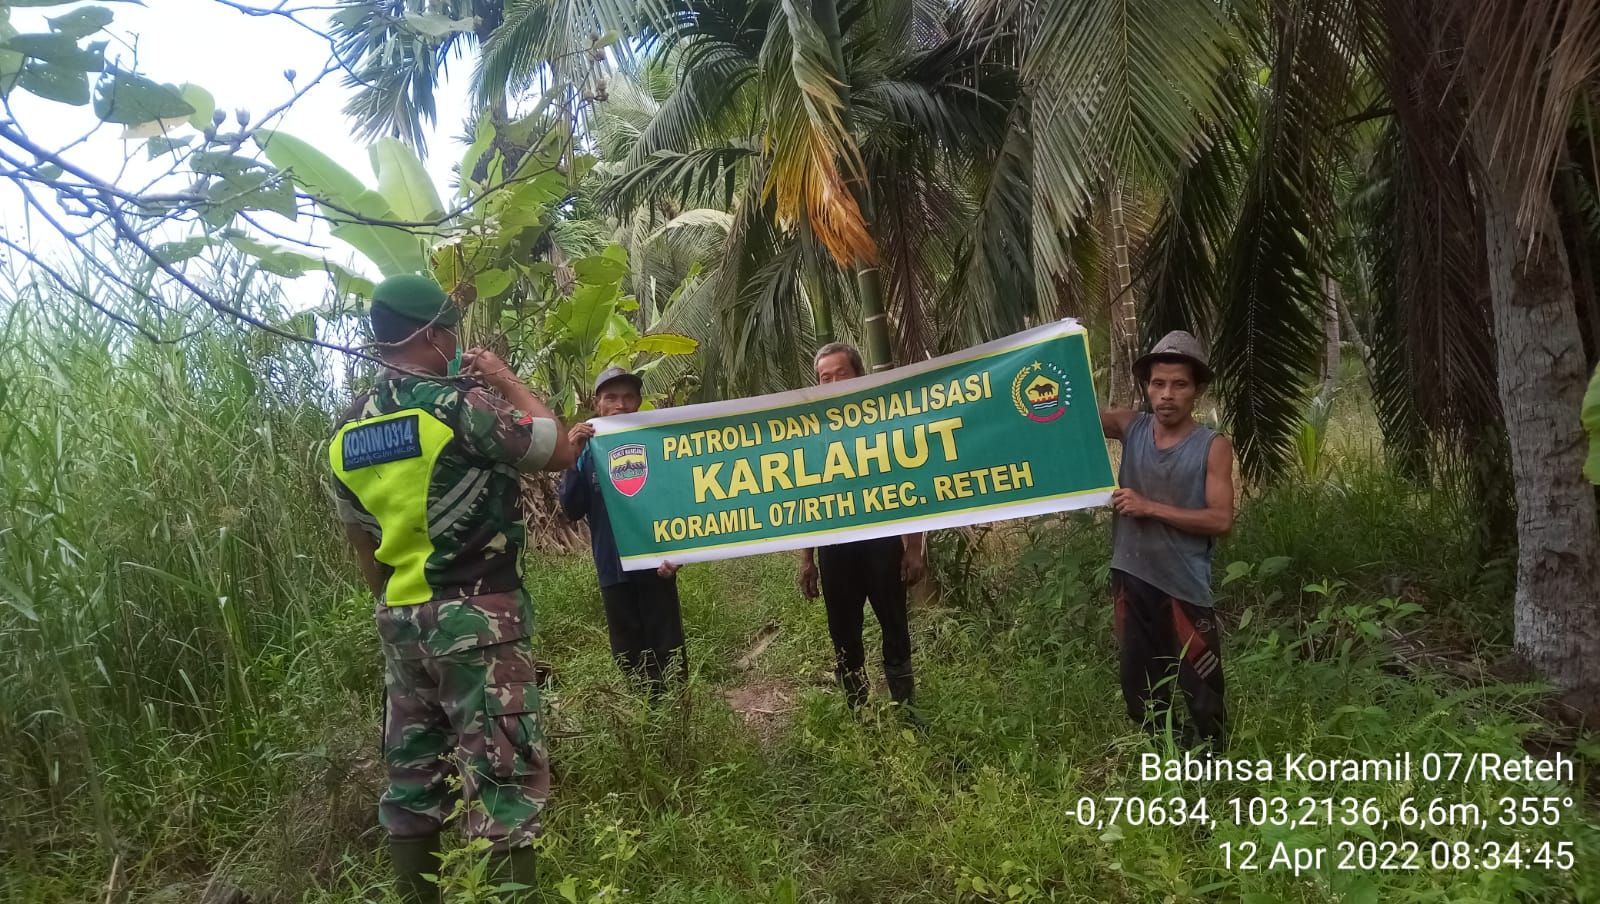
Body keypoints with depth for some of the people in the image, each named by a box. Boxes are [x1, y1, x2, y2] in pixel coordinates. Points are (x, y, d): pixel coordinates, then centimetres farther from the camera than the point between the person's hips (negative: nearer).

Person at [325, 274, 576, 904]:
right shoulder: (459, 402, -14)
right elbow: (559, 450, -6)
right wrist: (503, 378, 4)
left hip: (400, 621, 8)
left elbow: (359, 537, 17)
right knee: (505, 778, -3)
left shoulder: (348, 431, 9)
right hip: (475, 616, -7)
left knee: (411, 775, 16)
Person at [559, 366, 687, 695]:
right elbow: (572, 511, -4)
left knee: (668, 652, 1)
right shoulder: (589, 452, 3)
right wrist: (571, 460, -17)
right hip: (613, 571, 3)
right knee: (627, 657, 11)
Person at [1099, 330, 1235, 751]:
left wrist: (1150, 507, -18)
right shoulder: (1130, 427, 2)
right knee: (1140, 690, 16)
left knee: (1201, 694, 3)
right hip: (1131, 580, 4)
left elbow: (1221, 520, -13)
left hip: (1184, 586, -4)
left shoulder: (1213, 446, -7)